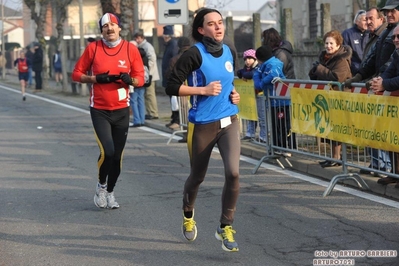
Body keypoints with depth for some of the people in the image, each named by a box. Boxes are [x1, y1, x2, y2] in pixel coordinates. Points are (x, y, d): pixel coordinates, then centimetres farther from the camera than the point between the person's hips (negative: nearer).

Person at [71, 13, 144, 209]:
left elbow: (140, 78, 3)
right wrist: (96, 78, -15)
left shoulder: (130, 49, -2)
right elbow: (76, 74, 1)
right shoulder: (93, 48, -4)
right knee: (107, 151, -16)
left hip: (121, 110, 2)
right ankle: (101, 186, 12)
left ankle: (109, 192, 30)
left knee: (117, 155, 8)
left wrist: (130, 80, -19)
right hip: (99, 110, -2)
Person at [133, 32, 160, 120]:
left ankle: (153, 114, -4)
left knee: (150, 94, -7)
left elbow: (152, 60, -20)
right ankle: (150, 112, 16)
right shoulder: (142, 46, 16)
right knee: (147, 95, 12)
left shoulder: (147, 46, -12)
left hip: (149, 75, -9)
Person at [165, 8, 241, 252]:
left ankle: (226, 227, 2)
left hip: (230, 121, 4)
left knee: (233, 172, -15)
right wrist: (203, 90, -19)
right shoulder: (194, 54, -13)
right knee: (198, 176, 14)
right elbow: (172, 87, -14)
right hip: (203, 125, -4)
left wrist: (234, 94, 6)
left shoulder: (228, 52, 7)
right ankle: (188, 216, 45)